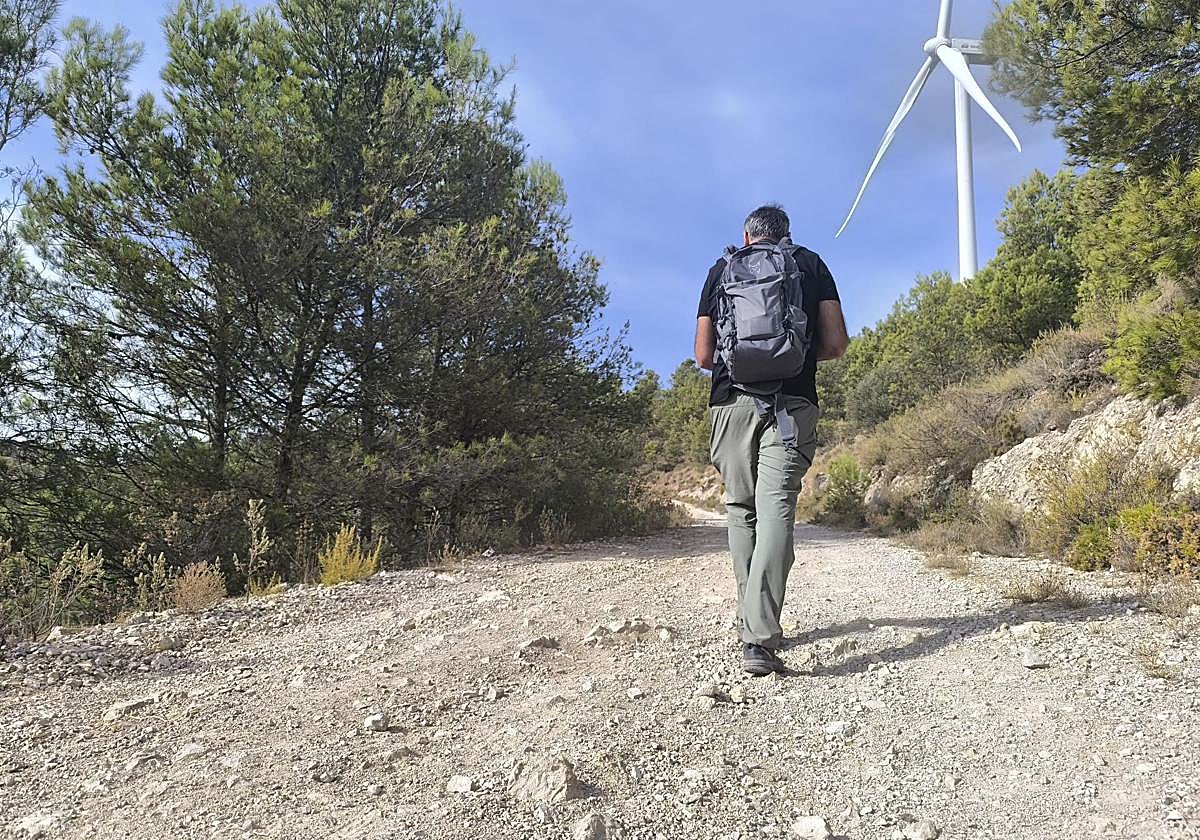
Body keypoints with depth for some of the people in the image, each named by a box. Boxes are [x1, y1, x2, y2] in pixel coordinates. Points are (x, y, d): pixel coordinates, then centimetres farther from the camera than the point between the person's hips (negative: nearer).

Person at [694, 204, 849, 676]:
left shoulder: (722, 269, 16)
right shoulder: (811, 264, 16)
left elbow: (703, 357, 11)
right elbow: (835, 344, 8)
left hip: (731, 402, 1)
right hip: (792, 402, -1)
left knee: (741, 510, 12)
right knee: (776, 510, -9)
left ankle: (751, 623, 16)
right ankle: (760, 638, -19)